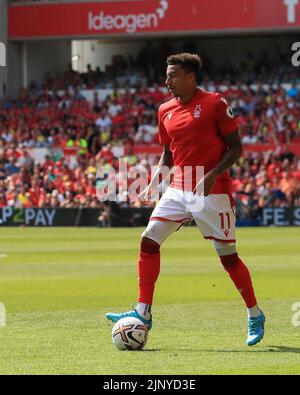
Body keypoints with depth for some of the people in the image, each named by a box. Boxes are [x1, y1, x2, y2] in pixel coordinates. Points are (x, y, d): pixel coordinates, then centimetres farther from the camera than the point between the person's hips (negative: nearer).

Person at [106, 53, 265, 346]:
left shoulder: (215, 103, -8)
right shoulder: (166, 110, 10)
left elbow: (236, 148, -7)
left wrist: (213, 174, -21)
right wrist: (155, 181, 4)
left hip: (212, 190, -6)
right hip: (179, 189, 6)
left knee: (228, 256, -1)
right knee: (148, 241, -7)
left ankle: (255, 316, 17)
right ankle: (143, 313, -4)